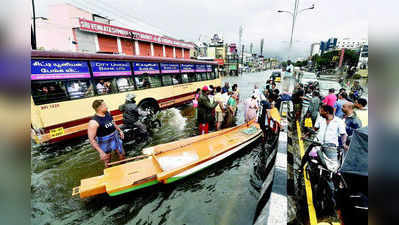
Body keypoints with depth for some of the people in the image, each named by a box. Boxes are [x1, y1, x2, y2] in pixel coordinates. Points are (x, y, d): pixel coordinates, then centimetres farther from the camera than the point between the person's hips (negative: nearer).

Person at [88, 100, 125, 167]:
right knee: (108, 163, 14)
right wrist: (101, 152, -25)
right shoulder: (94, 122, -27)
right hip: (105, 143, -7)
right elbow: (91, 139, -23)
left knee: (122, 155, 23)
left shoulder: (107, 113, -6)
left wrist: (119, 130, 14)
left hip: (116, 138, 7)